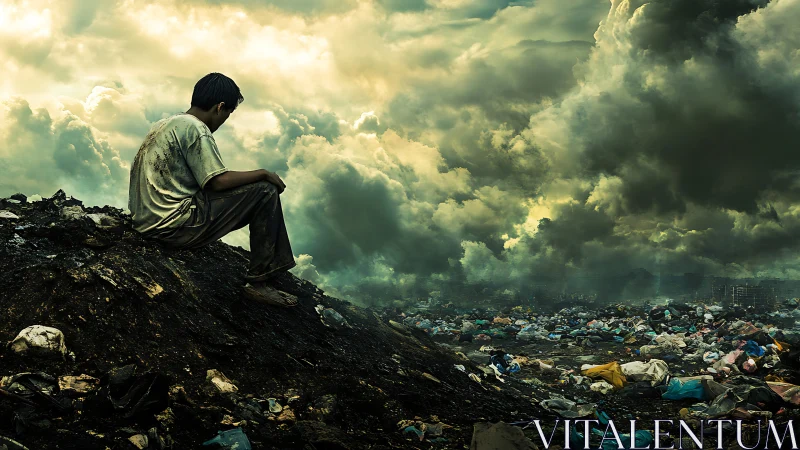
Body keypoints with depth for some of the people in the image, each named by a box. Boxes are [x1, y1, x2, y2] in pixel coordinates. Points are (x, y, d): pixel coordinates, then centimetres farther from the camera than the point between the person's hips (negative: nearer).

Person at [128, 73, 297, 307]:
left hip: (145, 221, 10)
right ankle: (258, 283, -4)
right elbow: (219, 181, -17)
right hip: (173, 226, -10)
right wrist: (262, 173, -4)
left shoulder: (164, 124, 17)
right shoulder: (195, 128, -12)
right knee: (266, 192, -7)